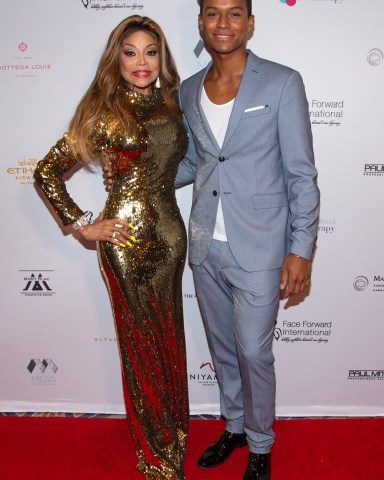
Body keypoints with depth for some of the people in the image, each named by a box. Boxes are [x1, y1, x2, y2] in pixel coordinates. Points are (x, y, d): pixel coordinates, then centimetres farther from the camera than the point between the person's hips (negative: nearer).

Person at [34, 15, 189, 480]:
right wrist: (82, 226, -8)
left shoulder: (168, 104, 7)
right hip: (128, 238, -5)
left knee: (170, 335, 17)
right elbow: (47, 172, -7)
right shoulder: (105, 111, -9)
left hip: (169, 231, 5)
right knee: (142, 341, 9)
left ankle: (175, 428, 40)